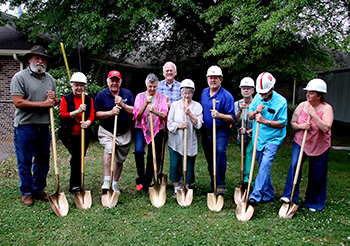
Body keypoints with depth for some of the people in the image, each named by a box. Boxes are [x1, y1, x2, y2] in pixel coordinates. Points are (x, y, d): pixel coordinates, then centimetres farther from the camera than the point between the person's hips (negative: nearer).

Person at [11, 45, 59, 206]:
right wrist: (43, 104, -14)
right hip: (25, 126, -5)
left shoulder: (49, 78, 15)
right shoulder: (20, 77, -4)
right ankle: (26, 192, 17)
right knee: (24, 162, 3)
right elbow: (18, 102, -14)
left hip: (44, 126, 6)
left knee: (43, 161, 12)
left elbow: (55, 101, 20)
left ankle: (39, 190, 26)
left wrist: (54, 99, -5)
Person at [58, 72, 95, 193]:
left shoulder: (89, 100, 10)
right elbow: (62, 115, -10)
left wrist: (88, 122, -23)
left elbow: (92, 115, 1)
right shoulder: (66, 99, 1)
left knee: (80, 157, 7)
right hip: (68, 134, -3)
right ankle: (75, 184, 0)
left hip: (83, 135, 3)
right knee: (77, 156, -14)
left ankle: (75, 185, 24)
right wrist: (77, 111, -24)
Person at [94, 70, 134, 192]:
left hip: (124, 133, 2)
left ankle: (115, 184, 24)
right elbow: (96, 114, -3)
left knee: (119, 160, 9)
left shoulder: (127, 94, 6)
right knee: (109, 150, -28)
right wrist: (110, 113, -18)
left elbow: (135, 111, -1)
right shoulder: (101, 95, 2)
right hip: (106, 131, -2)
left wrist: (123, 105, -16)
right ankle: (106, 181, -26)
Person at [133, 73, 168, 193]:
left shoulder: (162, 97, 7)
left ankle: (147, 184, 18)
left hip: (157, 129, 1)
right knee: (138, 151, -25)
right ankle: (141, 178, -7)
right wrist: (146, 104, -18)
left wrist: (155, 111, -26)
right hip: (141, 128, -1)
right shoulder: (140, 96, 5)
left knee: (153, 157, 3)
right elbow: (137, 117, -5)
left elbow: (164, 116, -5)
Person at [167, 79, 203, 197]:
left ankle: (186, 189, 22)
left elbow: (199, 124, -6)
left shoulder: (197, 106, 4)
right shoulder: (175, 105, 4)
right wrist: (179, 126, -18)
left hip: (191, 142, 0)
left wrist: (190, 114, -18)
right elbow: (169, 123, 0)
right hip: (175, 141, 0)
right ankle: (176, 189, 20)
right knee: (175, 165, 3)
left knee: (189, 166, 5)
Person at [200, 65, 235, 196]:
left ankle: (220, 185, -21)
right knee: (209, 159, 11)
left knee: (220, 151, -29)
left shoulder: (226, 96, -8)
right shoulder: (204, 93, 10)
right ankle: (213, 185, 26)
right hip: (206, 131, 6)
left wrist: (219, 115, -29)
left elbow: (232, 118, -11)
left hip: (221, 131, -6)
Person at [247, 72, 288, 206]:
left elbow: (282, 123, -12)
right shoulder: (258, 97, 5)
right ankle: (269, 196, 27)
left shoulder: (281, 101, -11)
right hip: (258, 139, 6)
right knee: (263, 168, 12)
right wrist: (255, 112, -13)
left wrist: (265, 121, -21)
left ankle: (255, 196, -22)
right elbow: (249, 116, 8)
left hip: (273, 139, -6)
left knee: (265, 165, -22)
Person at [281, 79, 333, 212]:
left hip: (319, 147, -2)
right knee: (294, 165, -20)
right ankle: (290, 196, -11)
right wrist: (301, 126, -17)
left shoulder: (326, 108, -12)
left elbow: (326, 128, -26)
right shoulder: (302, 106, -3)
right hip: (300, 142, 2)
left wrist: (313, 113, -27)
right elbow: (293, 123, 4)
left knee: (317, 176, 7)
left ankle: (314, 203, 28)